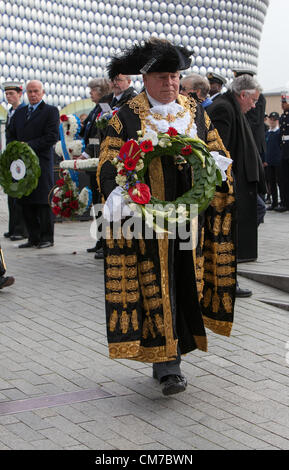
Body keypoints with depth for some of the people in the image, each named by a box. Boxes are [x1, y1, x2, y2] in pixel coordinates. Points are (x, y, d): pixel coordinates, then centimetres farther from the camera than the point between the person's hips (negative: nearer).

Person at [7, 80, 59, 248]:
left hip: (41, 163, -6)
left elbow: (52, 137, -9)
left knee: (43, 202, -4)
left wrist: (29, 146, -14)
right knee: (27, 202, 6)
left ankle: (47, 238, 3)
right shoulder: (20, 113, 20)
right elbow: (12, 135, 21)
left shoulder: (51, 111, 1)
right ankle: (33, 238, 12)